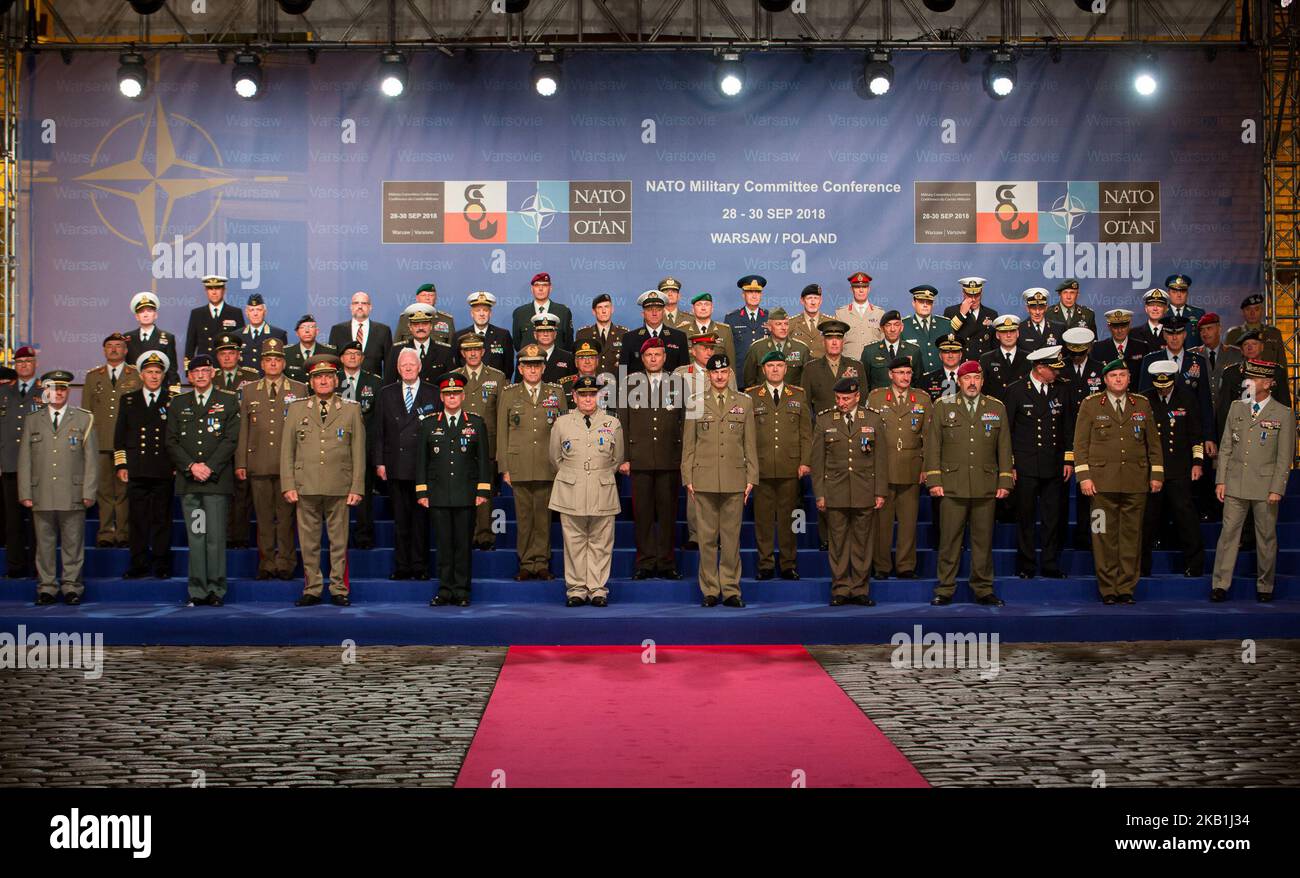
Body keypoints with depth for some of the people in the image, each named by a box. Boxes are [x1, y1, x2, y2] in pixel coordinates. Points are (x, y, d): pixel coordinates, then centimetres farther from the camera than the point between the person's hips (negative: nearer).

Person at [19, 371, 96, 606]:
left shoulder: (84, 419, 8)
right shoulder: (33, 421, 13)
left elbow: (91, 457, 5)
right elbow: (24, 459, 11)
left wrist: (89, 492, -2)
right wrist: (25, 493, 3)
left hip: (73, 496, -1)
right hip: (41, 496, 2)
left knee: (73, 544, 1)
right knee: (44, 544, 4)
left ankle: (72, 588, 9)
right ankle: (46, 588, 13)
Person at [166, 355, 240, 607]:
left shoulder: (228, 402, 8)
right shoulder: (178, 404, 15)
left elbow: (231, 440, -1)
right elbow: (171, 442, 8)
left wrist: (210, 468, -10)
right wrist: (191, 466, -6)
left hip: (217, 481, -2)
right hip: (188, 482, 2)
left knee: (216, 537, -5)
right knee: (195, 537, 2)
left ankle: (216, 591, 1)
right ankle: (197, 592, 6)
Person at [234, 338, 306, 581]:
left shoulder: (299, 390, 9)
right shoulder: (248, 391, 14)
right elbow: (242, 429, 11)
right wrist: (240, 463, 4)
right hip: (259, 465, 2)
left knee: (286, 516, -1)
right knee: (264, 517, 4)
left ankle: (285, 564, 5)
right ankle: (266, 564, 10)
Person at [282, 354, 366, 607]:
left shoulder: (351, 410, 9)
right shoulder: (296, 409, 11)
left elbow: (358, 452, 6)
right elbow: (287, 450, 9)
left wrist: (357, 488, -1)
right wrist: (288, 485, 1)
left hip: (339, 488, -1)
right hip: (306, 487, 1)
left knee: (339, 542, 3)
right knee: (308, 542, 4)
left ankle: (339, 590, 11)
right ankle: (312, 590, 13)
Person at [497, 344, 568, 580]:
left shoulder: (557, 392, 10)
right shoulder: (509, 394, 9)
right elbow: (502, 433, 7)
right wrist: (504, 468, 1)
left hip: (548, 468, 0)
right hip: (519, 468, 0)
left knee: (543, 516, 2)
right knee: (523, 517, 3)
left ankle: (542, 563, 10)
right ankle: (526, 564, 11)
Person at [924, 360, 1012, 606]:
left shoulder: (997, 408, 12)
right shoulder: (942, 407, 7)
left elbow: (1004, 447, 12)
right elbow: (933, 445, 5)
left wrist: (1004, 482, 5)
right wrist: (934, 480, -2)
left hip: (985, 487, 1)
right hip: (952, 486, -1)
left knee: (983, 540, 5)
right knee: (949, 540, 0)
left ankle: (983, 590, 14)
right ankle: (945, 590, 7)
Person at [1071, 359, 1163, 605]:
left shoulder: (1142, 404, 13)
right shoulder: (1091, 404, 6)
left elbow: (1153, 442, 16)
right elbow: (1080, 443, 3)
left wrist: (1157, 473, 9)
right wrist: (1084, 476, -5)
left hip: (1136, 482, 2)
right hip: (1102, 481, -2)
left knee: (1131, 535, 3)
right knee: (1105, 536, -2)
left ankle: (1126, 588, 10)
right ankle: (1107, 590, 5)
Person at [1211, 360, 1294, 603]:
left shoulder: (1283, 414, -1)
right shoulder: (1236, 407, 9)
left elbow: (1285, 457, -3)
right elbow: (1226, 447, 10)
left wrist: (1277, 489, -8)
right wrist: (1220, 480, 4)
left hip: (1265, 486, -2)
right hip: (1235, 483, 3)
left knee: (1266, 537, 5)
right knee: (1229, 533, 0)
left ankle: (1264, 587, 18)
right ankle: (1220, 585, 2)